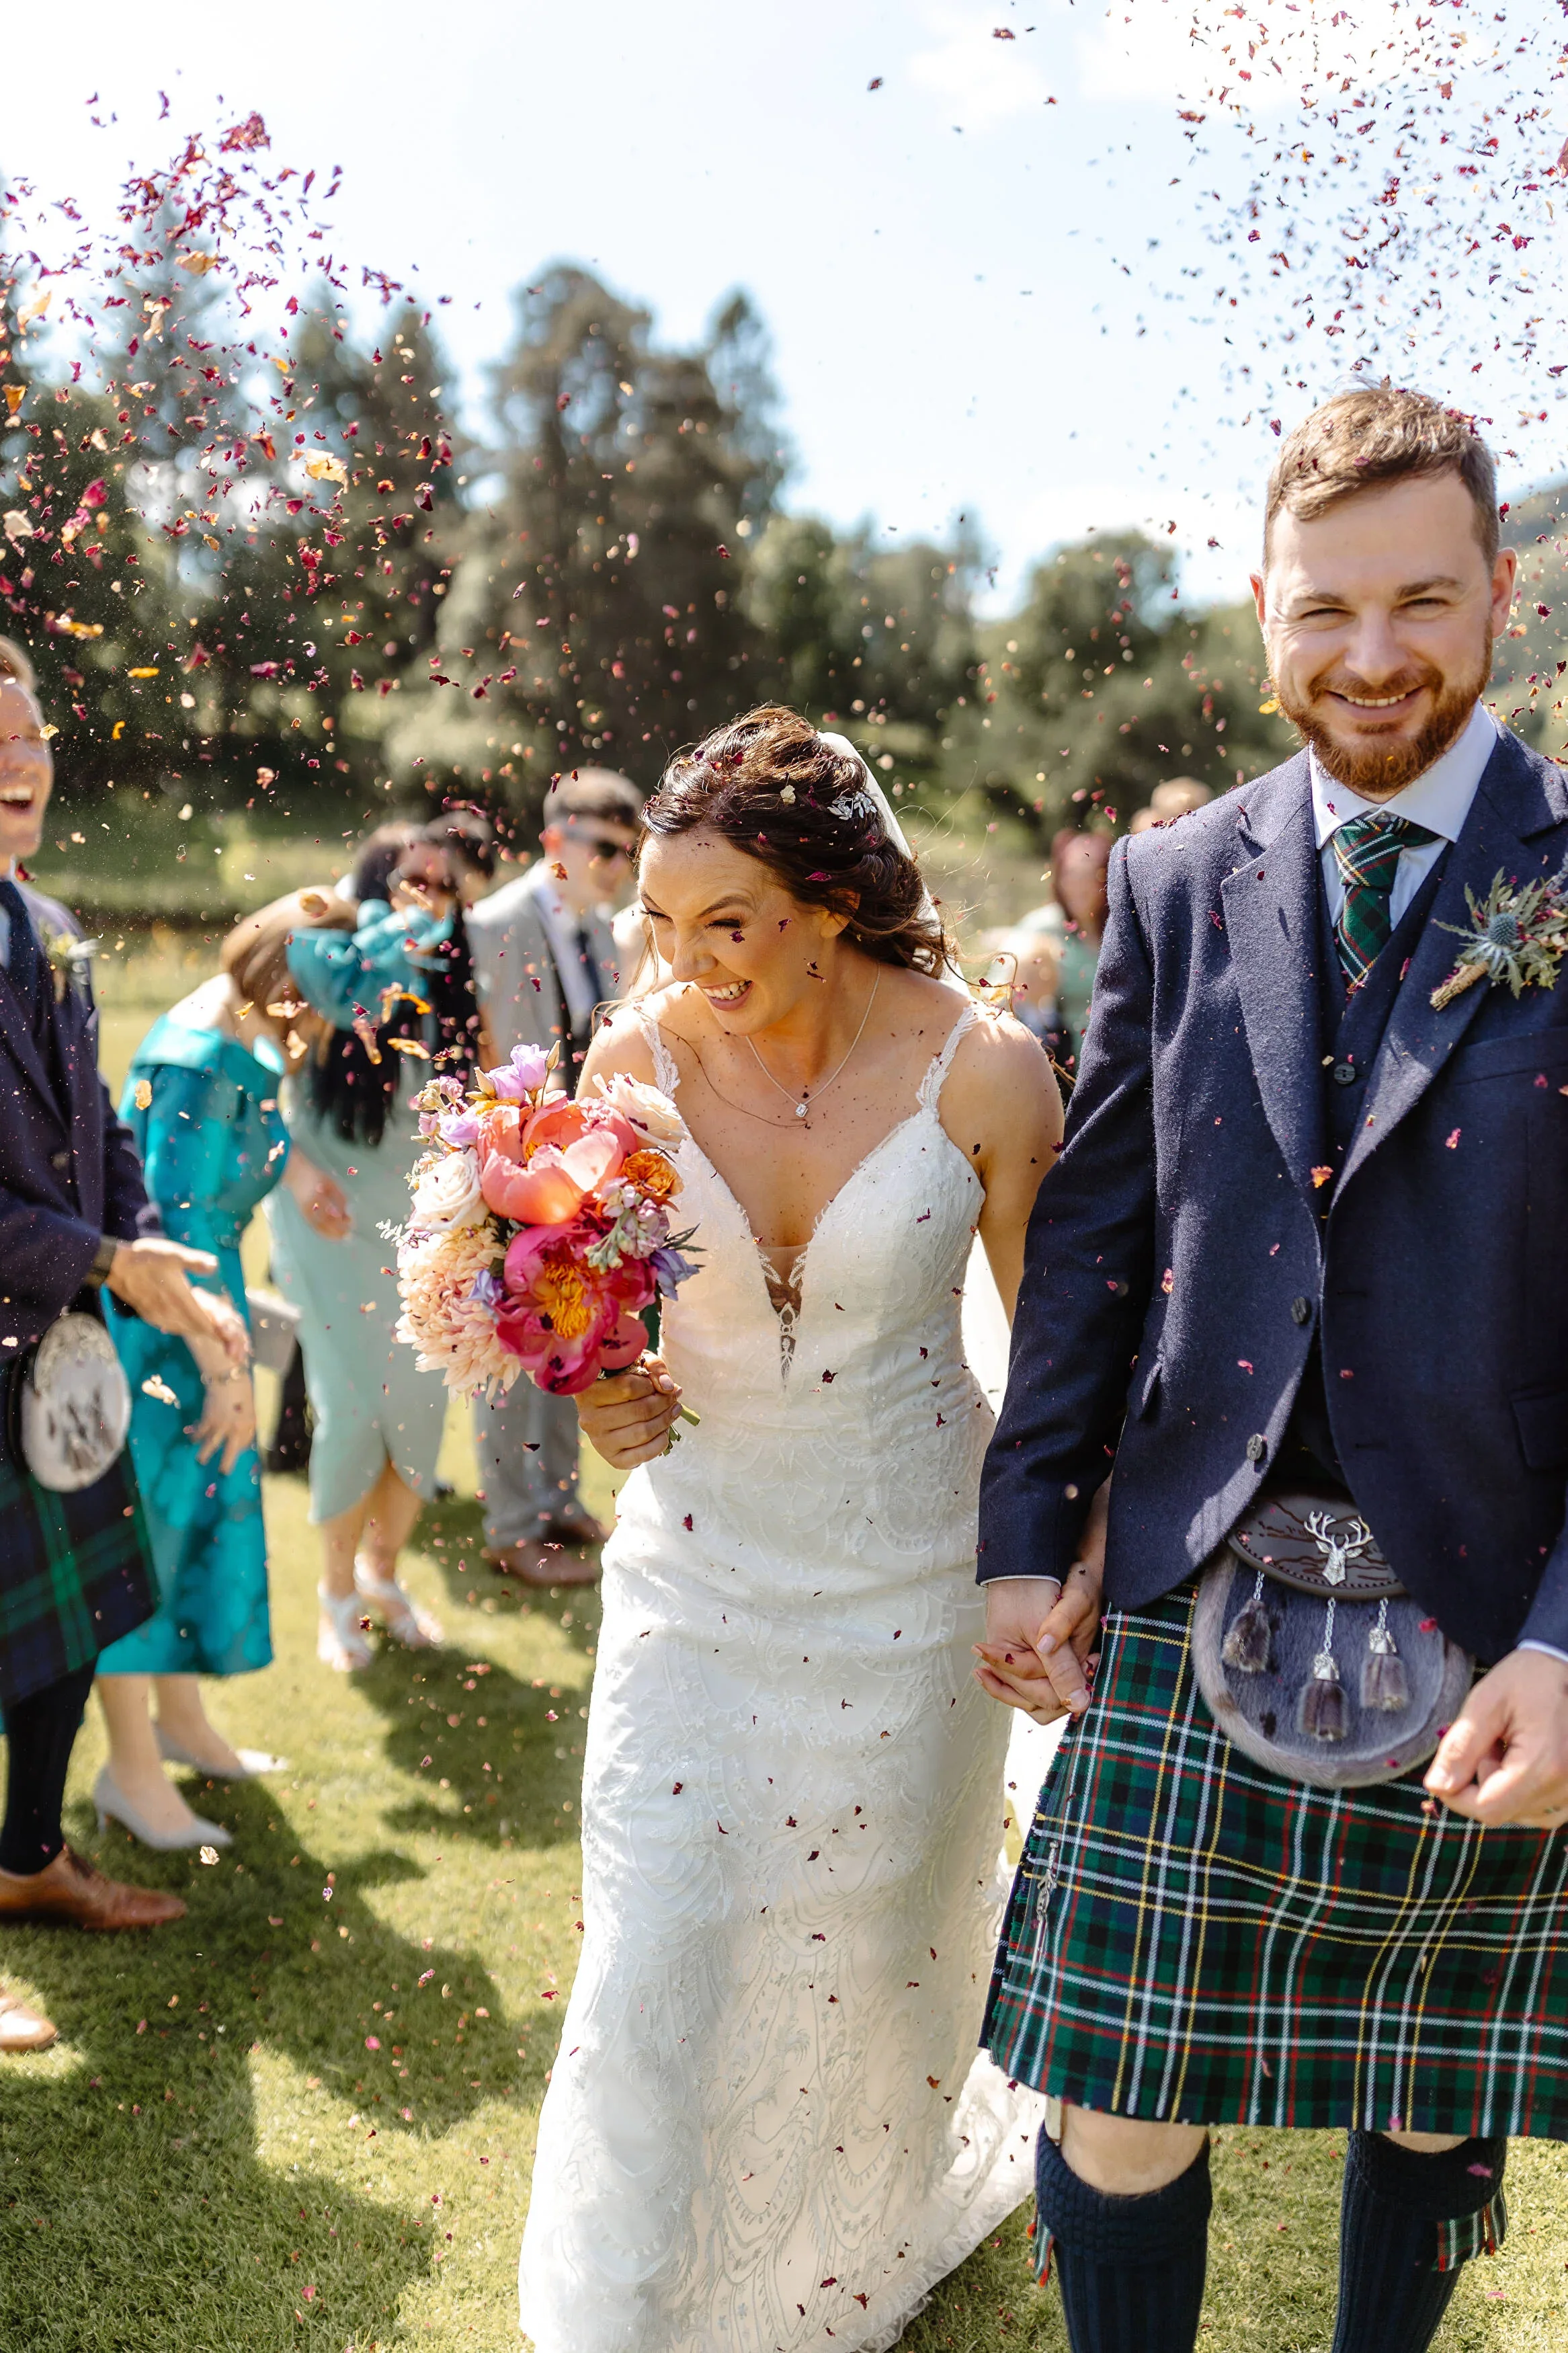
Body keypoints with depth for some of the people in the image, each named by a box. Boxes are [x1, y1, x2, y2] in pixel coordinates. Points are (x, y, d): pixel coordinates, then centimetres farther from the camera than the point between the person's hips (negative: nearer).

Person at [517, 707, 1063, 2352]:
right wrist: (598, 1395, -16)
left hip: (910, 1571, 0)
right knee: (655, 1962, 0)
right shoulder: (634, 1063, -11)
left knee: (874, 1938, 18)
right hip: (698, 1556, 1)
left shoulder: (981, 1072, -16)